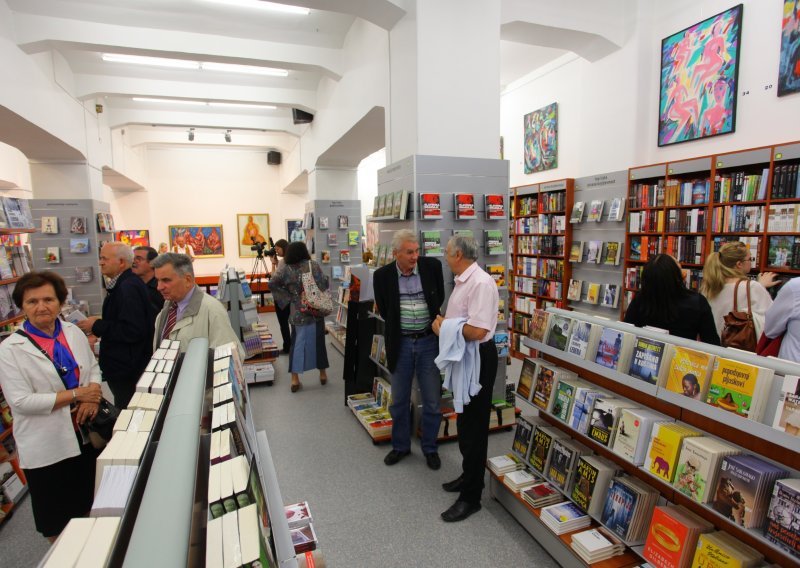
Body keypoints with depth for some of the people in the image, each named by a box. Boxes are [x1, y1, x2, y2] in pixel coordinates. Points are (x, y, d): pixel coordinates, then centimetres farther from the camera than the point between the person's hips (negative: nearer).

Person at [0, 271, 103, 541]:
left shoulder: (74, 332, -1)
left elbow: (93, 367, 7)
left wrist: (92, 398, -13)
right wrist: (77, 394, -20)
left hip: (86, 433, 4)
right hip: (47, 446, -4)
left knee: (89, 502, 24)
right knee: (56, 518, 15)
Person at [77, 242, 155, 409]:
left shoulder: (128, 287, -22)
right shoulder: (123, 284, 10)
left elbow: (132, 331, -28)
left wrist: (97, 326, -19)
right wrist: (100, 323, 7)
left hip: (127, 371, -10)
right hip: (124, 366, 10)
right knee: (126, 413, 21)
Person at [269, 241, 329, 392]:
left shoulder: (286, 270, -3)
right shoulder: (313, 265, -7)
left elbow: (272, 284, -7)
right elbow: (324, 284, -11)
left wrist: (288, 296, -1)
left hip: (298, 313, 1)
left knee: (297, 343, 9)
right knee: (318, 341, 12)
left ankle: (295, 379, 7)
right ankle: (322, 374, 23)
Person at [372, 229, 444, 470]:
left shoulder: (432, 265, -8)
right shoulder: (383, 275, -8)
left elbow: (440, 297, 6)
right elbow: (384, 310, 4)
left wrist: (432, 321, 6)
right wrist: (398, 327, 3)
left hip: (429, 341, 0)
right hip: (400, 344, 1)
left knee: (432, 401, 9)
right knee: (399, 400, 15)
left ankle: (430, 448, 30)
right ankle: (400, 445, 36)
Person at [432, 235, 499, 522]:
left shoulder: (481, 283, -23)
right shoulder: (462, 281, 8)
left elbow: (477, 331, -31)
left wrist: (443, 327, -16)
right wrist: (443, 323, -3)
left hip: (478, 358, -10)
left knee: (474, 426, 2)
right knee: (463, 420, 22)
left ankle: (471, 496, 17)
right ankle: (469, 475, 41)